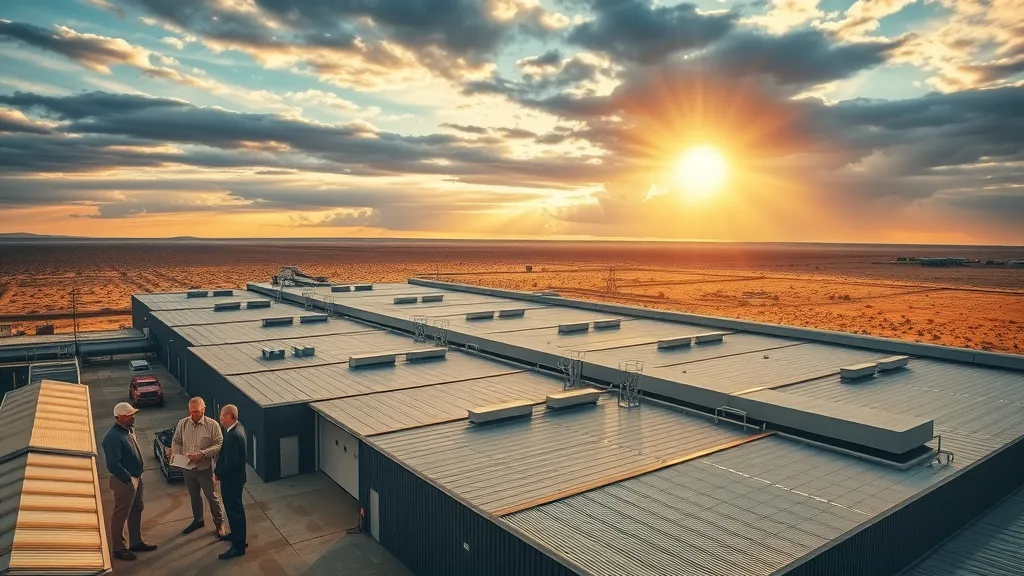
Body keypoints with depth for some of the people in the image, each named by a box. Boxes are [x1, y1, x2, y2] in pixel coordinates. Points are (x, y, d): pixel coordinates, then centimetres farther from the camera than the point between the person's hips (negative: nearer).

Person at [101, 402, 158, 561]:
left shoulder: (129, 430, 4)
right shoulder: (113, 437, -24)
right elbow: (113, 465, -28)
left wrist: (137, 476, 13)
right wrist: (129, 479, -21)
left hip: (136, 478, 9)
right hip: (124, 481, -9)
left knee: (136, 510, 18)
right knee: (121, 515, 5)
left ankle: (136, 542, 32)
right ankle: (118, 548, 19)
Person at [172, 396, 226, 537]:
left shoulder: (212, 425, -15)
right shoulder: (182, 423, -4)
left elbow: (219, 445, -15)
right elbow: (176, 441, 6)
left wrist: (202, 454, -25)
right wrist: (176, 455, -12)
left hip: (205, 468, -4)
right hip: (188, 468, 4)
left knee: (211, 496, 7)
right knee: (194, 496, 21)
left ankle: (219, 523, 24)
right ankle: (198, 520, 41)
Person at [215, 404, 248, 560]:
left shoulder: (233, 436, -31)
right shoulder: (238, 427, 1)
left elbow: (230, 463, -28)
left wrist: (218, 473, -11)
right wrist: (219, 470, 8)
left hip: (232, 478, -10)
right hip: (233, 476, 10)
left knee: (234, 510, 2)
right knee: (233, 507, 25)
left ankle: (239, 546, 13)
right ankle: (236, 534, 43)